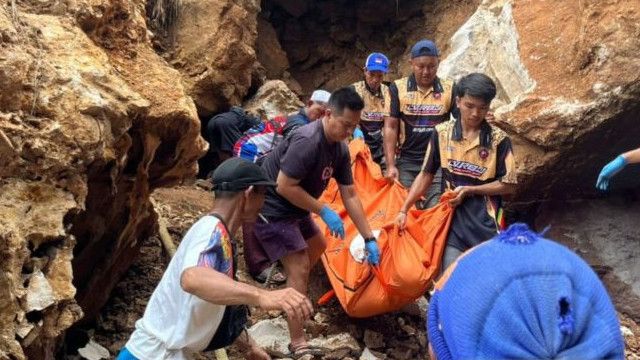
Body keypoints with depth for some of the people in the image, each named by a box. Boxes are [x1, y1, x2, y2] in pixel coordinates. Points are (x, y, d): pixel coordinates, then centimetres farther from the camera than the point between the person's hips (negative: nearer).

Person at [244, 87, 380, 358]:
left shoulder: (340, 149, -1)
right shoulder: (307, 142, -29)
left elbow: (349, 196, 2)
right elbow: (284, 186, -29)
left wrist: (369, 239, 1)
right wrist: (324, 211, -22)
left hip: (294, 209, 10)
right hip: (271, 209, -9)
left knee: (318, 246, 26)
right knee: (300, 268, -12)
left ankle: (292, 287, 49)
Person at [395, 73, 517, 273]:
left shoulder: (499, 140, -6)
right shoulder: (442, 133, 0)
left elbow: (509, 185, -2)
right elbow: (426, 175, 7)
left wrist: (469, 190, -11)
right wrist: (404, 209, 3)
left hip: (486, 222, -1)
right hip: (454, 220, 1)